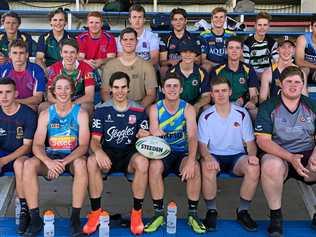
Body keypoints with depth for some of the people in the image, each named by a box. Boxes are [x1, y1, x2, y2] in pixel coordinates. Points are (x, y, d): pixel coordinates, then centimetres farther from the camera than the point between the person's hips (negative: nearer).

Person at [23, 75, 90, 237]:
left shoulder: (81, 113, 1)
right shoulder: (46, 114, 6)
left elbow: (83, 145, -9)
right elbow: (37, 145, -4)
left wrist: (64, 161, -26)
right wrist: (49, 162, -26)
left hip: (72, 157, -2)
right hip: (50, 157, 2)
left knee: (81, 163, -37)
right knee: (28, 165, -29)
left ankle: (75, 218, -26)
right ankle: (35, 219, -20)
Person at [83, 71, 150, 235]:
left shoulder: (138, 110, 4)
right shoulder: (101, 110, 3)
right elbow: (95, 139, -2)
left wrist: (145, 137, -22)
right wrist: (98, 151, -26)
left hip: (130, 154, 0)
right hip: (107, 154, 0)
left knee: (142, 162, -35)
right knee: (92, 161, -33)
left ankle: (136, 213, -19)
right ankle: (95, 212, -20)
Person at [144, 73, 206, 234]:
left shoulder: (188, 109, -3)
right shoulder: (155, 109, -1)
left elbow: (192, 137, -17)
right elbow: (154, 136, -9)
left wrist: (191, 160, -33)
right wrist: (154, 135, -36)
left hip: (182, 153, 0)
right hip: (163, 153, 0)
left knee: (195, 168, -31)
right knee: (154, 166, -32)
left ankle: (193, 214, -15)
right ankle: (158, 214, -19)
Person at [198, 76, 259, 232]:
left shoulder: (242, 113, 0)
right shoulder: (206, 116, -2)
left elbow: (250, 141, 3)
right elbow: (202, 144, -5)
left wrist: (252, 155, -20)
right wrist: (208, 157, -28)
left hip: (237, 156, 1)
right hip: (214, 156, -1)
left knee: (254, 168, -31)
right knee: (208, 168, -36)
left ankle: (243, 211, -9)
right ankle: (211, 211, -13)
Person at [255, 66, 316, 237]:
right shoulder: (268, 107, -1)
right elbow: (263, 141, -10)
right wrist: (290, 158, -21)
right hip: (279, 156, -3)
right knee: (271, 165, -38)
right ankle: (275, 216, -15)